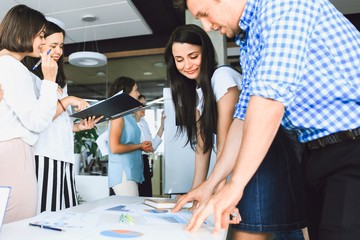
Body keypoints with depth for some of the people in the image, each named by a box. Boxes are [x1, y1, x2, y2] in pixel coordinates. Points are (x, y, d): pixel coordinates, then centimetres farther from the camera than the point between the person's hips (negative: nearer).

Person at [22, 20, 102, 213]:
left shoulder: (59, 81, 22)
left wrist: (79, 126, 5)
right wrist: (67, 101, -12)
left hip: (64, 155, 8)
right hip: (44, 157, -8)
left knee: (64, 215, 7)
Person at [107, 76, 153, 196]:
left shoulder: (129, 115, 14)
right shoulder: (118, 115, -11)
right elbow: (115, 148, -19)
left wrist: (143, 146, 5)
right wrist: (139, 146, -9)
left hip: (131, 172, 9)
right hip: (123, 174, -9)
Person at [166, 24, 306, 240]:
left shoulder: (222, 76, -13)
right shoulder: (194, 91, 13)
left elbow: (225, 140, -17)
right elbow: (202, 144, 7)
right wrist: (196, 190, 1)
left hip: (269, 159, -8)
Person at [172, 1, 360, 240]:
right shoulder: (247, 42, 13)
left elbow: (271, 95, -24)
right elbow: (246, 115, 12)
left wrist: (235, 185, -20)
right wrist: (212, 183, 8)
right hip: (317, 153, 8)